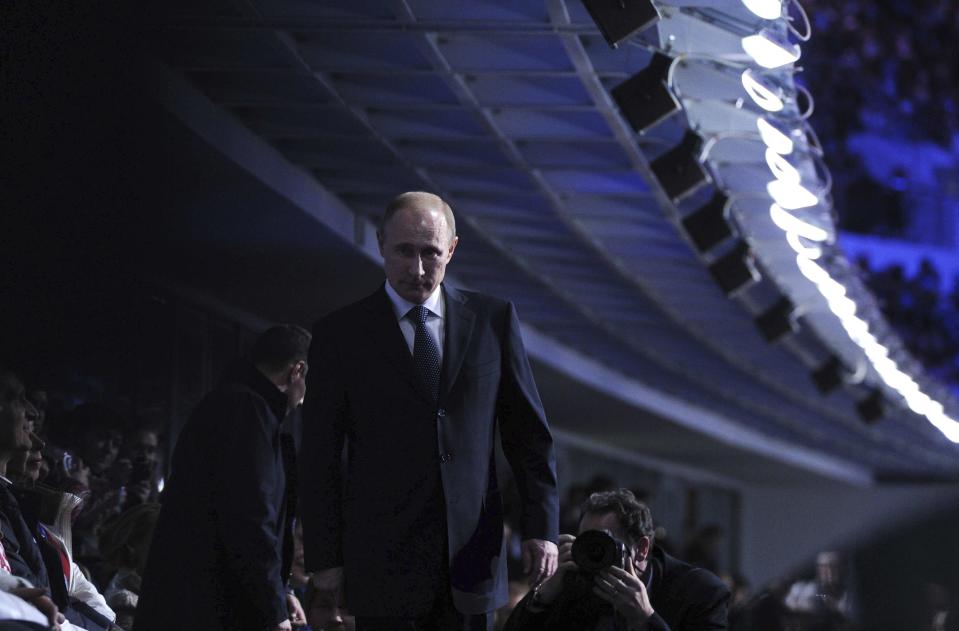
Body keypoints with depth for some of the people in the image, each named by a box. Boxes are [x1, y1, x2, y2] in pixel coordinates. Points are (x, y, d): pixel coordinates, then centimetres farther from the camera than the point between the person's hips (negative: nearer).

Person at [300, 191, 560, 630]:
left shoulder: (493, 319, 7)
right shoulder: (341, 334, 2)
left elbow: (528, 432, 9)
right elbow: (320, 457, 2)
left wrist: (542, 527, 2)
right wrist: (324, 558, -2)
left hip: (472, 556, 2)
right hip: (384, 564, -2)